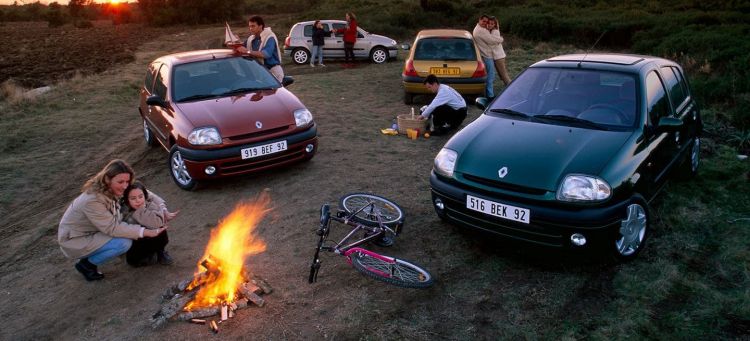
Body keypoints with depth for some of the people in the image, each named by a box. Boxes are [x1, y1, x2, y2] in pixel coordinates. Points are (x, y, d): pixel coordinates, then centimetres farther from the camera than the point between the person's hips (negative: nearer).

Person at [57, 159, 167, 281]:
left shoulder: (110, 190, -9)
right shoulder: (92, 200, -33)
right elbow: (112, 228, -31)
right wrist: (145, 232, -34)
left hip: (91, 232, 9)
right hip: (74, 241, -8)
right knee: (124, 242, -24)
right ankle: (86, 264, -1)